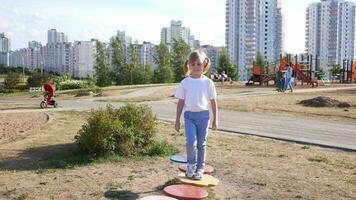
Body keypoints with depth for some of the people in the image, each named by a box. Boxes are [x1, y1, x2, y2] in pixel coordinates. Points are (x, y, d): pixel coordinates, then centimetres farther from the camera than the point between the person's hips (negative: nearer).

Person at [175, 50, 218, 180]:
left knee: (201, 144, 9)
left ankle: (200, 168, 24)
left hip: (203, 115, 1)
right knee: (191, 142, -12)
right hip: (189, 115, 0)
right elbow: (180, 102, 5)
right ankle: (191, 165, 13)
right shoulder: (185, 82, 1)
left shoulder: (208, 82, 0)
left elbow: (213, 102, 6)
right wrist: (177, 120, 5)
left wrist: (215, 120, 5)